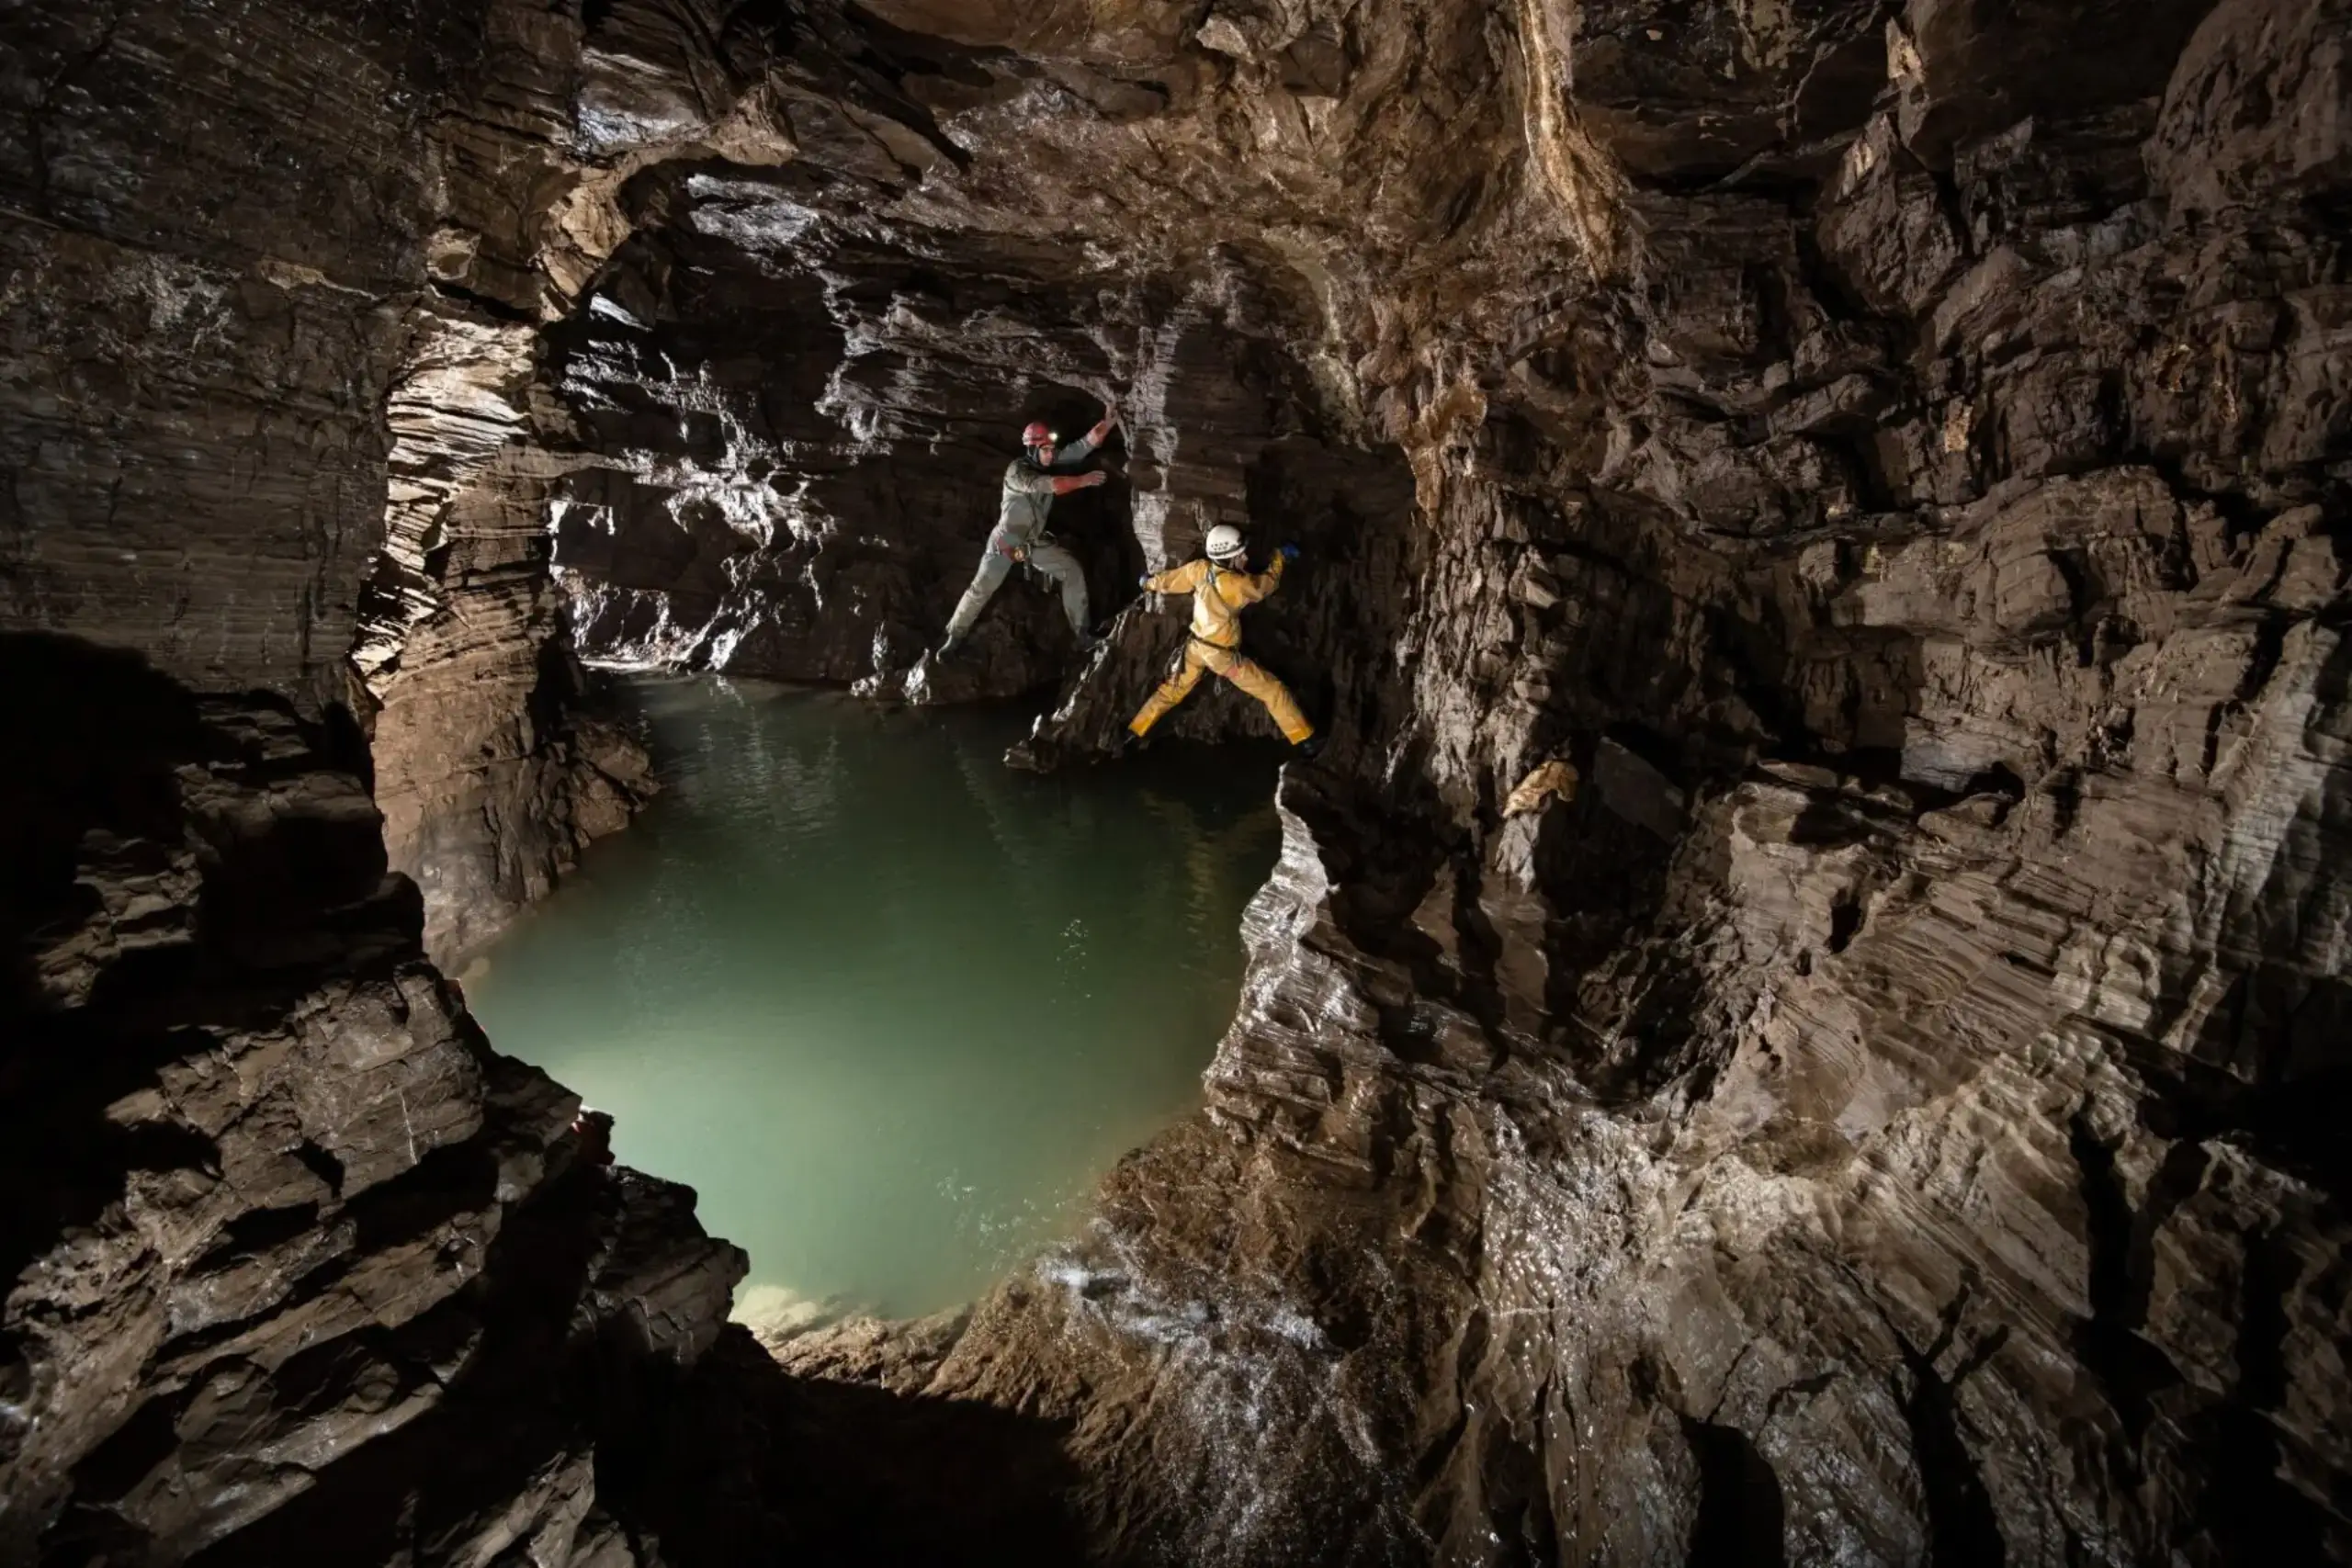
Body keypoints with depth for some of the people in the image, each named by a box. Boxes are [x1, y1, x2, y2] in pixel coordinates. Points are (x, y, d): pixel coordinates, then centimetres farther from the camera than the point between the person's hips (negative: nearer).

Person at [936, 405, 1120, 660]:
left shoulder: (1052, 460, -6)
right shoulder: (1016, 471, -23)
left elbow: (1086, 444, -11)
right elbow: (1050, 485, -38)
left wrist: (1108, 422, -22)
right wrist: (1083, 480, -35)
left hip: (1035, 542, 5)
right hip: (1006, 541, -5)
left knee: (1073, 571, -6)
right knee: (981, 589, -2)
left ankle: (1083, 633, -1)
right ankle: (955, 637, 16)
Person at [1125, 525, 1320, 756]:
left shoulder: (1199, 569, -12)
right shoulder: (1237, 584, -28)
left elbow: (1169, 580, 5)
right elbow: (1268, 583, -9)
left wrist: (1149, 584, 27)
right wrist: (1280, 556, 8)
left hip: (1196, 646, 6)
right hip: (1222, 655, -6)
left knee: (1173, 689, 26)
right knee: (1273, 691, 3)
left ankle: (1134, 731, 34)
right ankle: (1305, 740, 6)